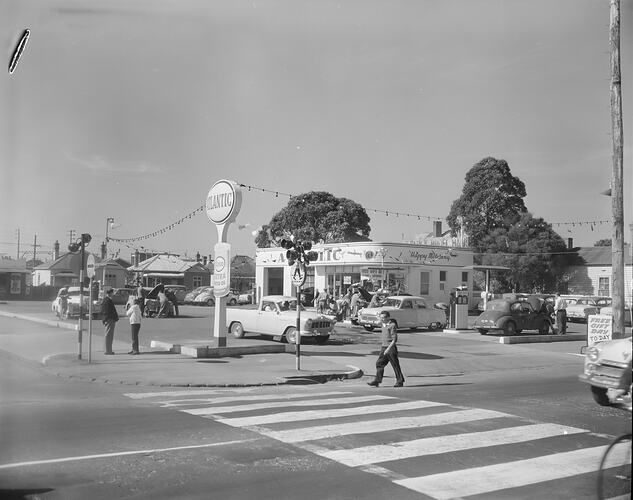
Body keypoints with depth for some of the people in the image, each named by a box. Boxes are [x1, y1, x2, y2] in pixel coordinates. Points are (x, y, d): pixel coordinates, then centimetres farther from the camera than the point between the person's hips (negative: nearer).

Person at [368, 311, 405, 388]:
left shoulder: (392, 325, -10)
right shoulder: (383, 326, 14)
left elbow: (394, 339, -16)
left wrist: (388, 349, -22)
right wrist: (381, 349, 22)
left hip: (391, 348, -7)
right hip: (383, 348, 8)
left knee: (395, 365, 1)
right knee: (379, 363, -2)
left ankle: (400, 381, 11)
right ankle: (377, 381, -4)